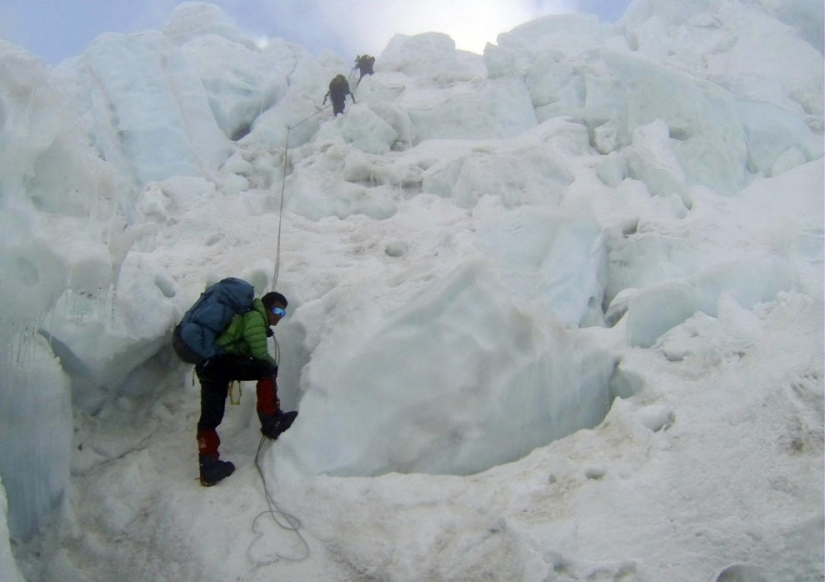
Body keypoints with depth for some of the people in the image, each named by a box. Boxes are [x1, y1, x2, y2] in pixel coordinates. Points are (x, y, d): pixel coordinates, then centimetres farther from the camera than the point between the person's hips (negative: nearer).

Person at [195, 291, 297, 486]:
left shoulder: (247, 316, 27)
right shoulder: (255, 318, -4)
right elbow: (260, 354, -8)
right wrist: (274, 364, 10)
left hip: (207, 365, 10)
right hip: (220, 362, -10)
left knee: (210, 416, 6)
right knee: (267, 369, -13)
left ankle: (208, 465, 6)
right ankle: (271, 421, -12)